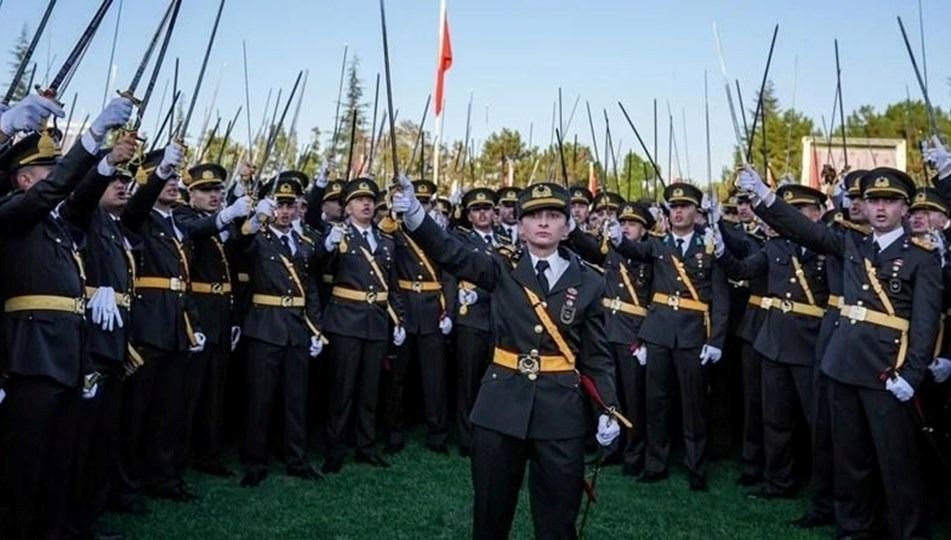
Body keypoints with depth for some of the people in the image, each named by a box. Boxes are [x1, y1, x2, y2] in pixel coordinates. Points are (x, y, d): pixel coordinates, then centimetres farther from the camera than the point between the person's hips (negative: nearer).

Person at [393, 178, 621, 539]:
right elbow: (450, 253, -14)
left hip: (561, 410, 0)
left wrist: (609, 409, -6)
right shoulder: (503, 270, 1)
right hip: (502, 405, 0)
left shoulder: (588, 282, 2)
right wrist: (414, 214, -31)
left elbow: (597, 355, 5)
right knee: (491, 510, 13)